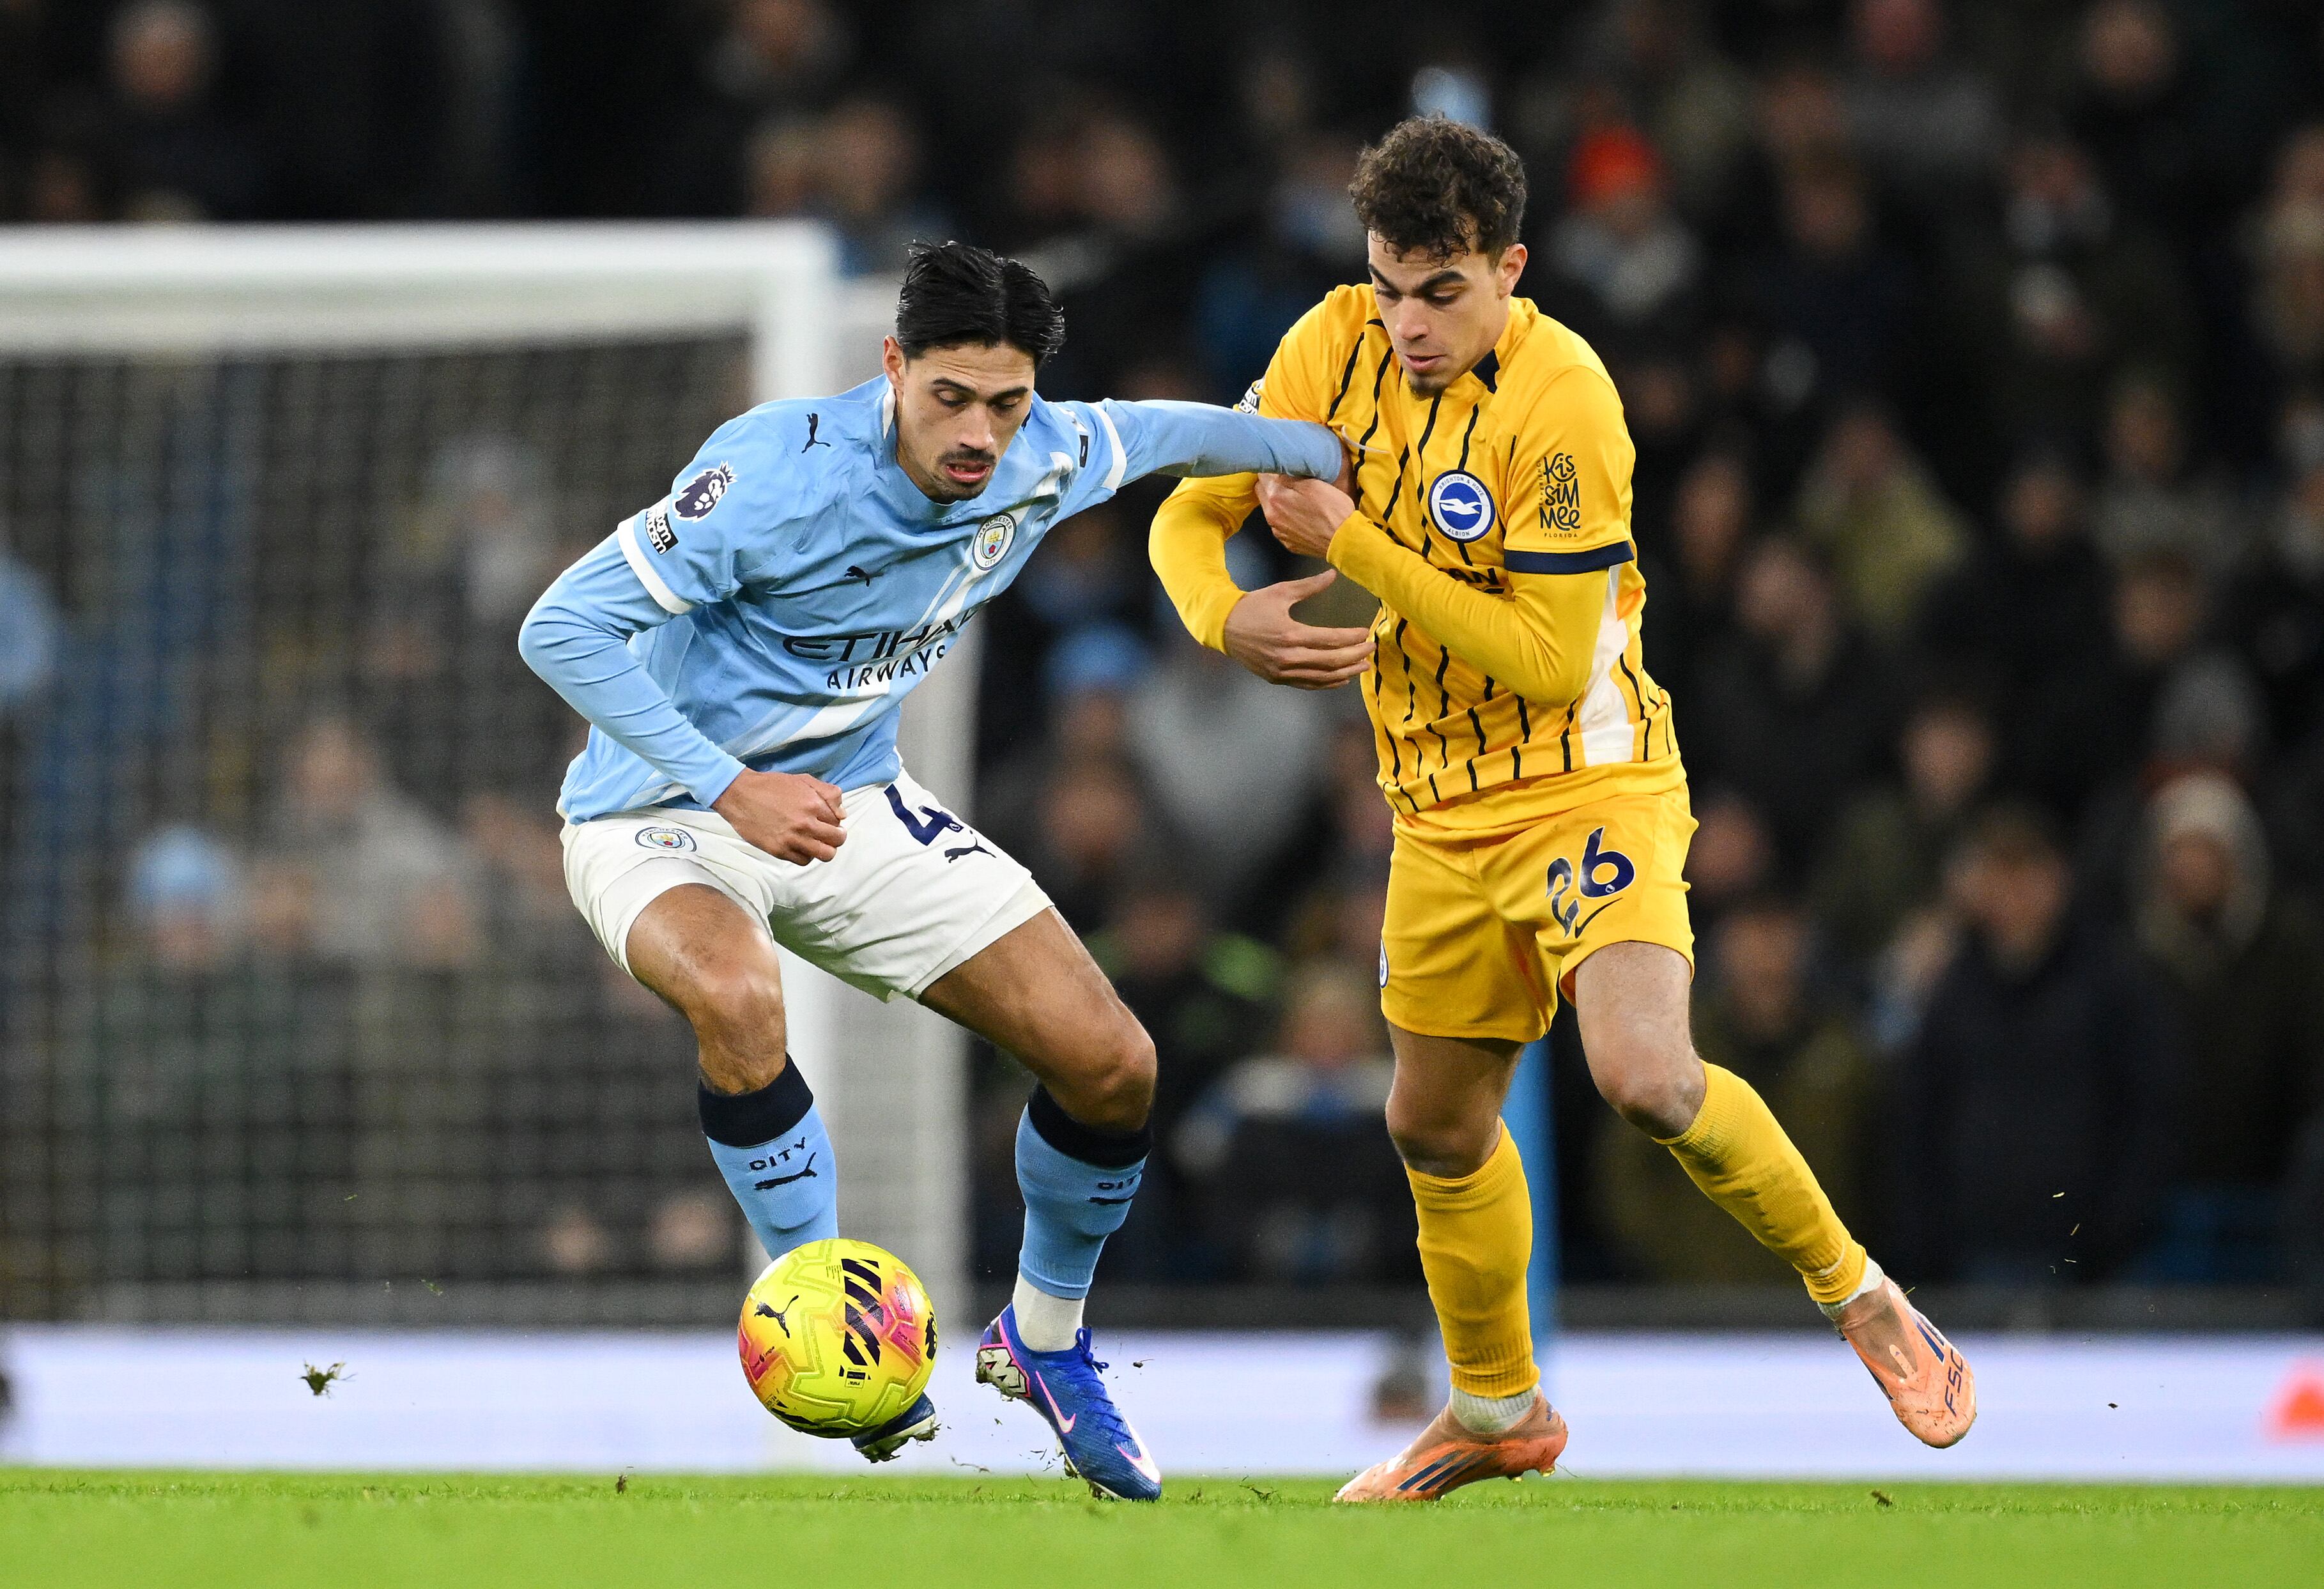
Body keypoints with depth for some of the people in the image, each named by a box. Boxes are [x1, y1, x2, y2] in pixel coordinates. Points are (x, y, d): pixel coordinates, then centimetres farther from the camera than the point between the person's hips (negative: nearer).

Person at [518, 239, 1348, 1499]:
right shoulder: (783, 472, -29)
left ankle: (1044, 1338, 23)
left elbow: (1160, 433, 15)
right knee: (736, 994, -40)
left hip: (851, 807, 6)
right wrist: (728, 788, -32)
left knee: (1111, 1064, -3)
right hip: (663, 815, -6)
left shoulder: (1044, 464, -10)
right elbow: (562, 628, -28)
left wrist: (1331, 452, 22)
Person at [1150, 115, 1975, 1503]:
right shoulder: (1338, 346, -5)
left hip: (1588, 781, -6)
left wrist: (1352, 543, -24)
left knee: (1648, 1079, -27)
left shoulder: (1561, 393, -22)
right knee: (1439, 1128, 16)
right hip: (1442, 803, 7)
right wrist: (1226, 615, -20)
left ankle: (1860, 1297, -5)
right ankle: (1497, 1413, 38)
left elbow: (1553, 659, -23)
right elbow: (1192, 514, 3)